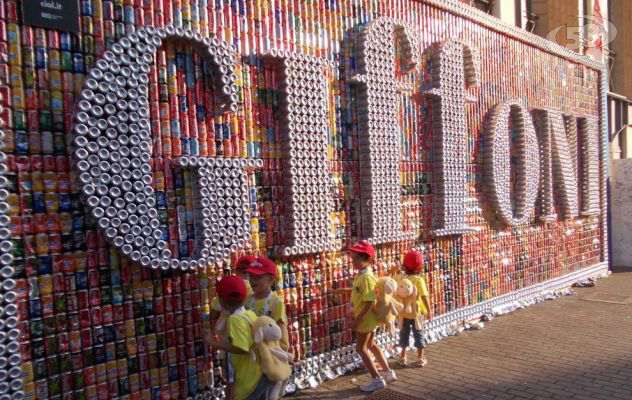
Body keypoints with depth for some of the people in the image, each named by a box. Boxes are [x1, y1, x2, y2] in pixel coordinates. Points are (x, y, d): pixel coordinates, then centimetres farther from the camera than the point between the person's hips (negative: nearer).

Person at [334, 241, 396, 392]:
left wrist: (358, 320, -26)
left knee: (361, 348, 3)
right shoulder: (362, 275, 3)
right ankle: (389, 373, 31)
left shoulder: (366, 278, -27)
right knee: (371, 345, 21)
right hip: (369, 318, 10)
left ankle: (377, 379, 12)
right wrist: (345, 290, 17)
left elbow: (370, 303, -28)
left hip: (365, 319, -10)